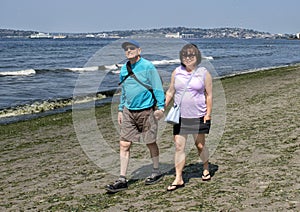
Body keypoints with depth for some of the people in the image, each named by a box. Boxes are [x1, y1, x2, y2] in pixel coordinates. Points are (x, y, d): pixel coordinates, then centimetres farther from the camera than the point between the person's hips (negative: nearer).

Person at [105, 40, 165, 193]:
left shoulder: (148, 67, -9)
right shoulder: (124, 69, 10)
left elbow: (158, 87, -9)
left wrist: (160, 107, -15)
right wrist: (120, 110, 18)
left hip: (146, 111, -5)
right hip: (129, 112, 6)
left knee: (150, 143, 9)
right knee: (124, 144, 0)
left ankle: (156, 172, 30)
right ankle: (122, 180, 4)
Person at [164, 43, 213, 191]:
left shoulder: (204, 73, -2)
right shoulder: (176, 72, 5)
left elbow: (209, 94, 0)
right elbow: (170, 92, 12)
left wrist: (208, 113, -6)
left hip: (198, 116, -2)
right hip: (179, 116, 2)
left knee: (200, 145, 10)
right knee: (179, 147, -1)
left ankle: (206, 169, 37)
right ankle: (178, 179, 4)